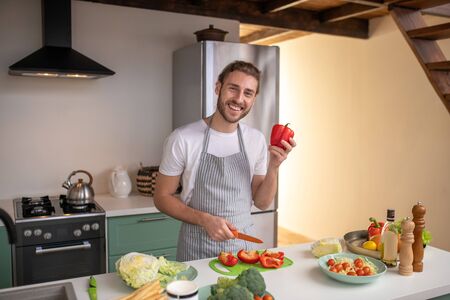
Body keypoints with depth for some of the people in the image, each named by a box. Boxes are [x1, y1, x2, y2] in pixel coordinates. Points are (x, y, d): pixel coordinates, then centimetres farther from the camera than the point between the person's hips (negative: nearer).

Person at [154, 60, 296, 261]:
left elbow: (262, 203, 3)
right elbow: (162, 197, -7)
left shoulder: (256, 140, -2)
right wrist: (205, 219, -19)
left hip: (244, 245, 4)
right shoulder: (182, 139, -14)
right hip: (197, 249, -3)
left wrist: (273, 167, -14)